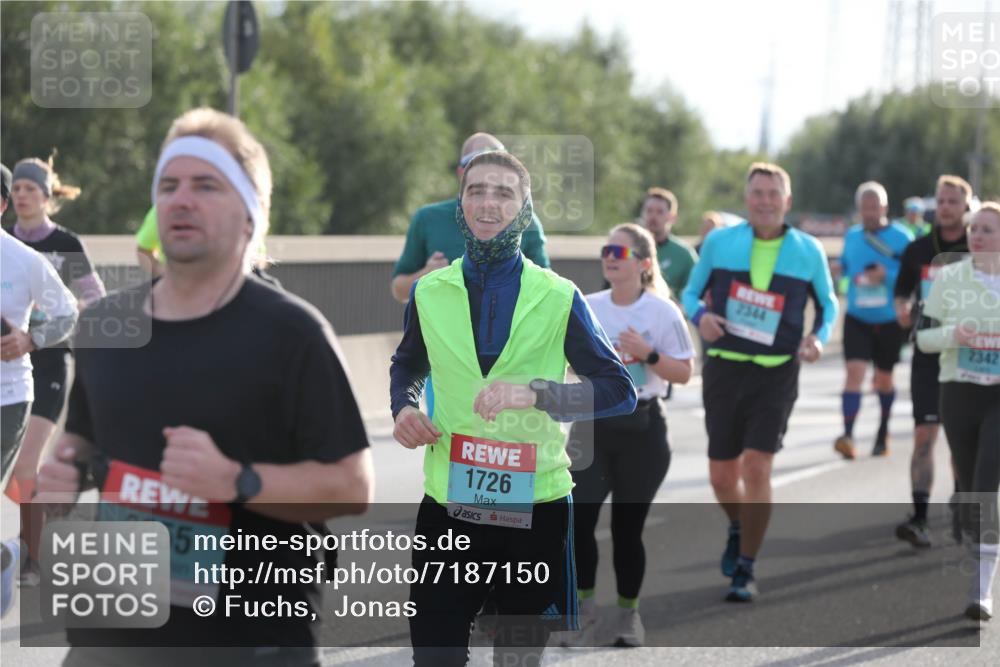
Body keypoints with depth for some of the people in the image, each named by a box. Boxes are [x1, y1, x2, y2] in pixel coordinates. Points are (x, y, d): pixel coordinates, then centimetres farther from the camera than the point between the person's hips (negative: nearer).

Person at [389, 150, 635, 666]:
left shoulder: (559, 298, -3)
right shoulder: (429, 292, 4)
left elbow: (619, 390, -5)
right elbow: (407, 364, 23)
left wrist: (537, 393, -21)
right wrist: (404, 407, 0)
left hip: (535, 503, -1)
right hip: (448, 503, 1)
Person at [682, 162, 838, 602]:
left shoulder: (808, 251, 2)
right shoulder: (719, 242, 1)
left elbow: (827, 302, 15)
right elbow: (691, 293, 10)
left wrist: (819, 337, -4)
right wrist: (700, 315, -12)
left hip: (776, 373, -1)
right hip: (724, 369, 1)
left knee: (756, 467, -13)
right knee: (722, 476, 6)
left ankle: (745, 571, -2)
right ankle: (738, 529, 42)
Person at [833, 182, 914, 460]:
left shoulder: (901, 237, -6)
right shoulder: (851, 236, 6)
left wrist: (887, 276, -23)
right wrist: (847, 278, 0)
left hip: (890, 320, -1)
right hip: (857, 319, 1)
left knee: (884, 378, 14)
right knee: (854, 371, -17)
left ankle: (883, 434, 35)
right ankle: (848, 436, -26)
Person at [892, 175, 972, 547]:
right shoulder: (918, 250, 4)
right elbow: (901, 293, 15)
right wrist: (903, 311, -6)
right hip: (929, 352, 0)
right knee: (924, 435, -10)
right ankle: (920, 519, -13)